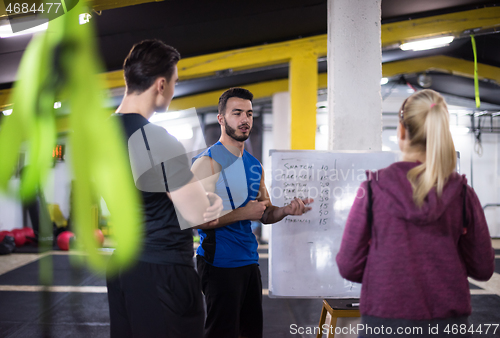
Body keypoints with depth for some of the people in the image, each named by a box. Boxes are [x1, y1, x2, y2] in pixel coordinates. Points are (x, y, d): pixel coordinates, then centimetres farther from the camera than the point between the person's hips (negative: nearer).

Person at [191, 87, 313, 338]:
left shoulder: (255, 165, 13)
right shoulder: (207, 162, -12)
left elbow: (265, 214, 18)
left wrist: (286, 210, -3)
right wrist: (243, 213, -20)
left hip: (249, 261, 8)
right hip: (220, 263, -8)